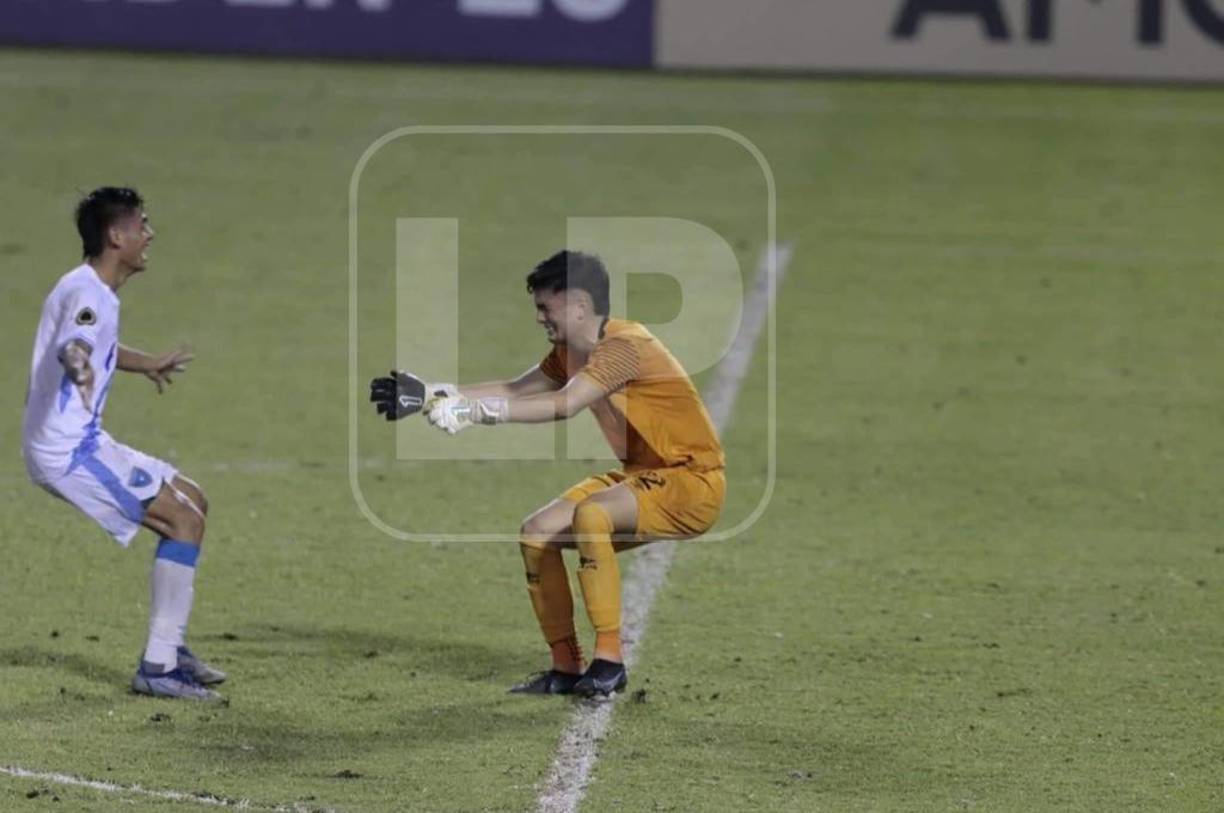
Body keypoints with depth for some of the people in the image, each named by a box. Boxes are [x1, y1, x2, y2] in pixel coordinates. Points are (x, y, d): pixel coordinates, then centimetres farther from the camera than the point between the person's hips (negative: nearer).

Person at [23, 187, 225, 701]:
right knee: (184, 519, -13)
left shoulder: (92, 291, 16)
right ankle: (158, 667, -14)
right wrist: (82, 368, -58)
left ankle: (170, 647, 18)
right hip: (68, 448, -11)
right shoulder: (87, 293, -17)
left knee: (193, 503, 17)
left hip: (80, 443, 11)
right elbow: (71, 348, -40)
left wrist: (146, 364, 51)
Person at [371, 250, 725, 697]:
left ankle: (609, 660, -25)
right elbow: (517, 390, 12)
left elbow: (563, 405, -34)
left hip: (693, 480, -10)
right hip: (641, 475, 10)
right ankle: (566, 667, 7)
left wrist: (475, 411, -38)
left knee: (590, 515, -34)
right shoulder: (570, 353, 8)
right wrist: (433, 395, 1)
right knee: (537, 533, -1)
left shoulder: (625, 346, -23)